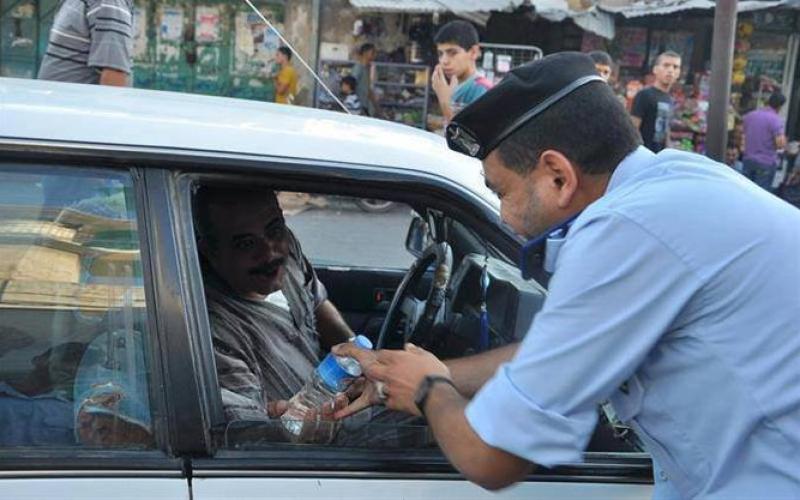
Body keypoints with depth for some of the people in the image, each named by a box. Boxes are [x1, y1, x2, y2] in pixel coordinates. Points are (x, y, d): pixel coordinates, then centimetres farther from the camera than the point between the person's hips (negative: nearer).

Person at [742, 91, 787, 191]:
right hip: (766, 163, -6)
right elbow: (781, 144, -21)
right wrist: (783, 138, 0)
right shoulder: (776, 119, -15)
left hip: (748, 159, 6)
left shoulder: (749, 115, 6)